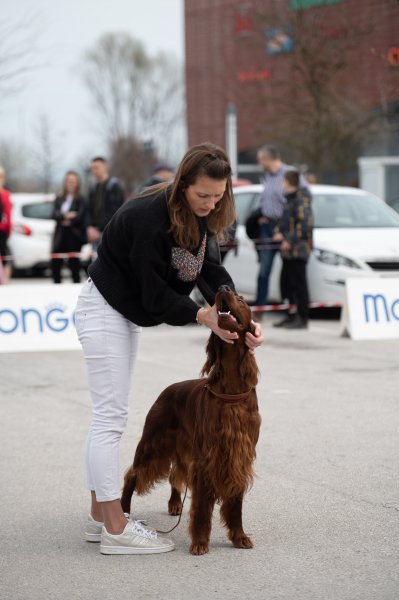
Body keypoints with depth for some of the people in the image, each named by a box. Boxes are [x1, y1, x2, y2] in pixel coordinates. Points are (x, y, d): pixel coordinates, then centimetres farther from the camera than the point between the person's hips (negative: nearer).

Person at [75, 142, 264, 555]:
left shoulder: (199, 217, -4)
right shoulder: (148, 217, -30)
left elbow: (213, 272, -8)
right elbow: (155, 294, -27)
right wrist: (201, 316, -29)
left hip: (129, 316, 9)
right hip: (103, 311, -9)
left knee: (109, 416, 11)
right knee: (110, 417, -9)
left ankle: (100, 517, 17)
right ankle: (116, 530, -8)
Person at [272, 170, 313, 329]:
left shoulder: (301, 200, -12)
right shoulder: (289, 199, 19)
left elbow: (305, 224, -19)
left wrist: (290, 240, -20)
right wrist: (280, 232, 9)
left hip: (298, 250, -10)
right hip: (289, 251, 10)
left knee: (299, 283, -8)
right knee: (288, 281, 13)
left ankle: (302, 318, -6)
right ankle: (292, 316, 21)